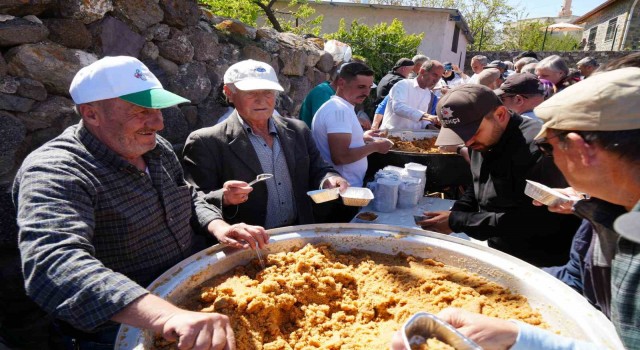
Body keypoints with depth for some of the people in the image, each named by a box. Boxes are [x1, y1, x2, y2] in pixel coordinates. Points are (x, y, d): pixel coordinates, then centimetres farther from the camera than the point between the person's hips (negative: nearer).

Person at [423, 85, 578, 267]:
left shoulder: (536, 146, -24)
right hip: (499, 252, 7)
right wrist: (453, 214, -5)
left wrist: (457, 221, -21)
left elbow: (535, 220, -27)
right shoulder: (481, 143, 2)